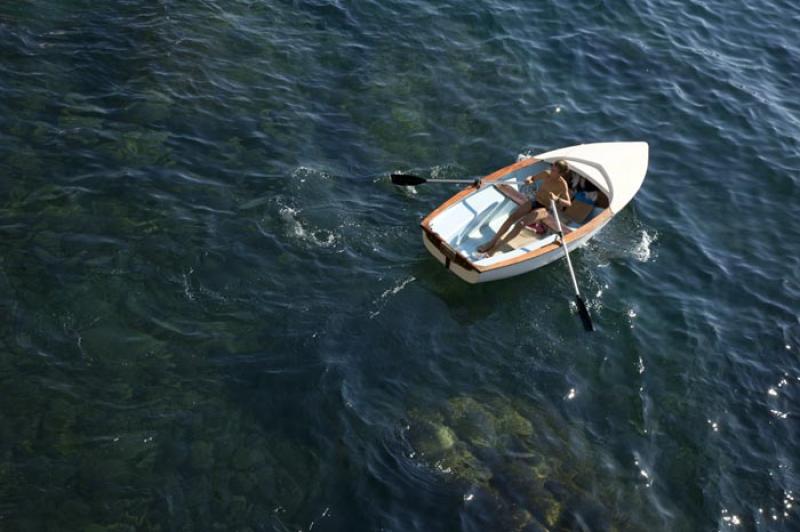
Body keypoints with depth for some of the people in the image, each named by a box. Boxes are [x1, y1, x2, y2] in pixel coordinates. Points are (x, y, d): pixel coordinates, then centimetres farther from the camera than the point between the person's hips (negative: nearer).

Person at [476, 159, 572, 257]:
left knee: (520, 224, -24)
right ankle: (492, 242, -14)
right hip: (533, 201, 5)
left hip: (543, 209, -5)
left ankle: (496, 247, -22)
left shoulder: (562, 185, -16)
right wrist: (529, 179, -10)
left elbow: (568, 203, -19)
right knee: (512, 217, -16)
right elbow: (532, 177, 15)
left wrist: (556, 199, -38)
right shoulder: (547, 174, -2)